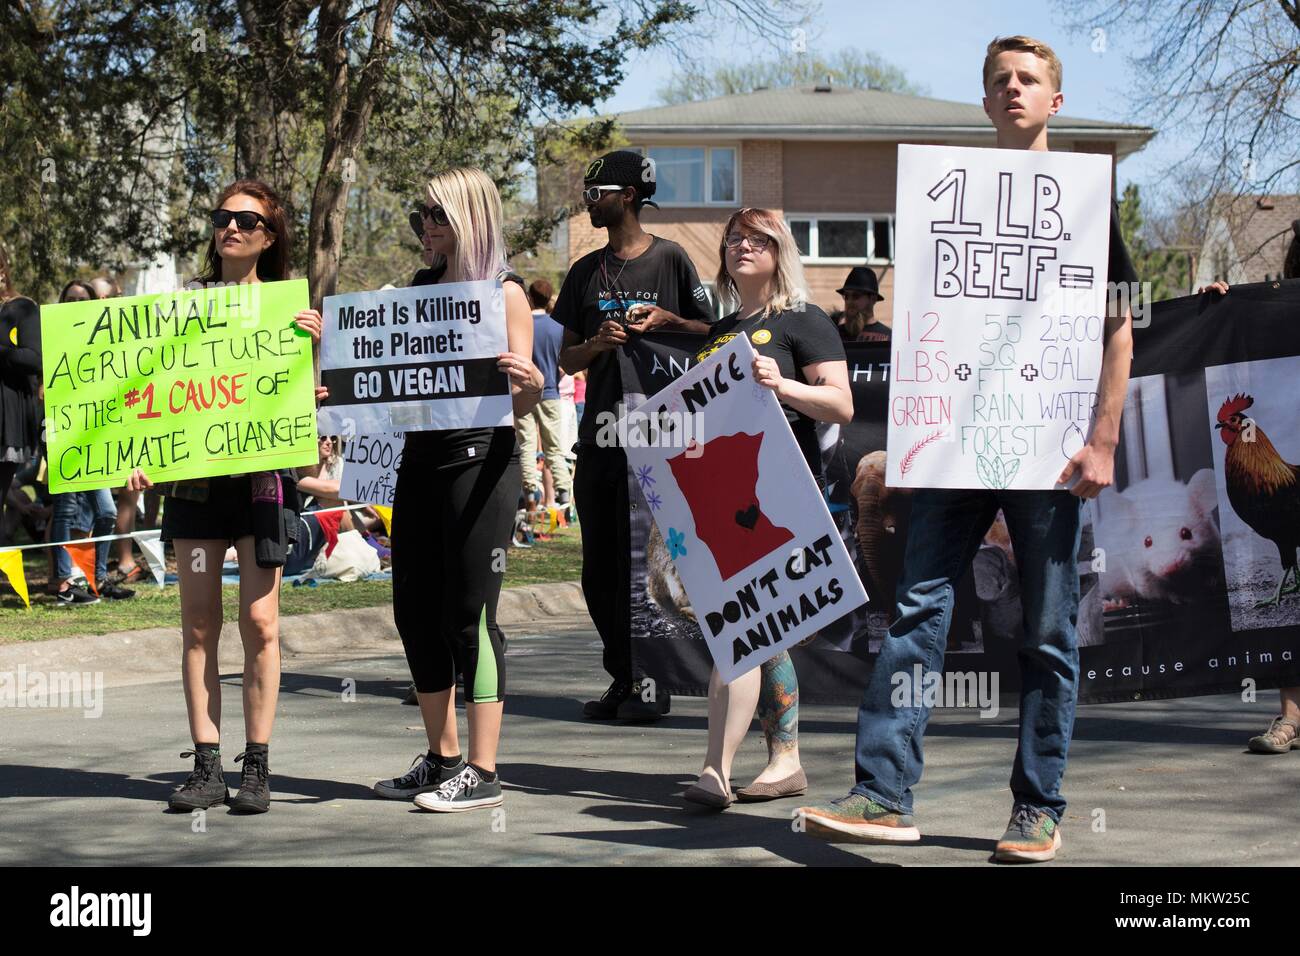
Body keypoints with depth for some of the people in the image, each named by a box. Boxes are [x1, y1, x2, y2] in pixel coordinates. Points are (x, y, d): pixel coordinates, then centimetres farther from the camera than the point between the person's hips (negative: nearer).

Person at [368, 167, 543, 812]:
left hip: (480, 459, -7)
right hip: (420, 460, 7)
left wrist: (532, 383, -29)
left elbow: (520, 402, -7)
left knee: (469, 613, -6)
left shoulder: (505, 293, -3)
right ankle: (442, 758, 20)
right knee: (415, 612, 9)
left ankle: (482, 771, 0)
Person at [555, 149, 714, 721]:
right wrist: (597, 343, -7)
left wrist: (667, 320, -13)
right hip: (597, 435, 5)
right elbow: (567, 360, 14)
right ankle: (622, 679, 18)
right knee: (599, 571, 7)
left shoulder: (670, 259, 1)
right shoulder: (586, 271, 14)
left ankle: (652, 682, 5)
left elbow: (710, 334, 5)